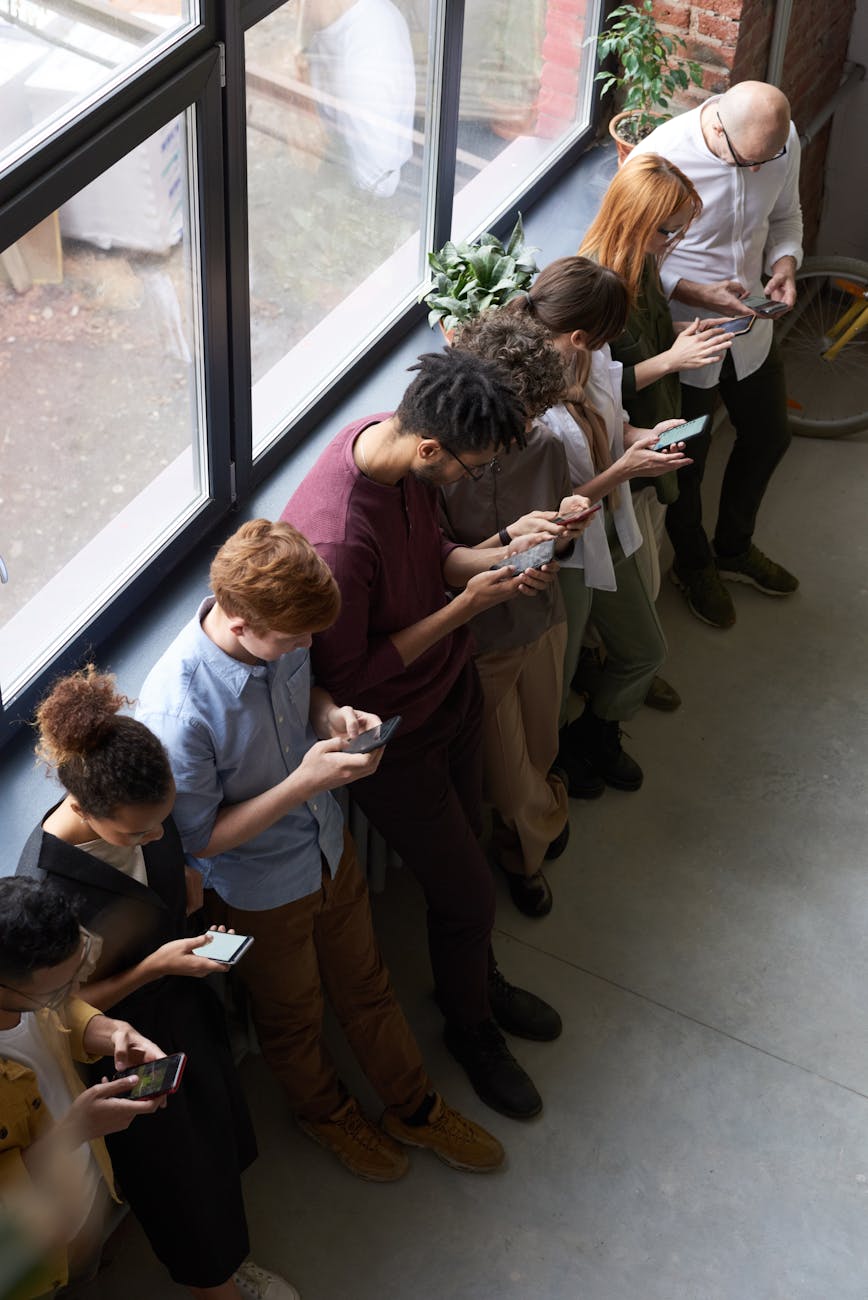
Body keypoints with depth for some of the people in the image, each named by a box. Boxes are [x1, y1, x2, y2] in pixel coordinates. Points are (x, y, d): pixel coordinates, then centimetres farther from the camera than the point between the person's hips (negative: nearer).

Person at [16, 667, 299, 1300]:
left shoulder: (146, 810, -19)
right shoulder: (45, 886, -39)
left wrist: (203, 937, -8)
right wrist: (154, 967, -30)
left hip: (188, 1009, 6)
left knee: (220, 1139, 30)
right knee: (179, 1181, 20)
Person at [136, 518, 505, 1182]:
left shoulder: (280, 637, -19)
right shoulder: (176, 710, -39)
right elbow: (199, 839, -26)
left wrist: (334, 714, -17)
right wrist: (305, 782, -34)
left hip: (329, 846, 6)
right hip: (259, 891, -5)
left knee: (366, 985, 27)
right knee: (294, 1016, 24)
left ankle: (416, 1108, 51)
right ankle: (328, 1113, 55)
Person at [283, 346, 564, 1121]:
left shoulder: (392, 437, -14)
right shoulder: (336, 539, -40)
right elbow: (346, 675, -28)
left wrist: (495, 557, -14)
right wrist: (465, 606, -26)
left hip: (452, 688, 7)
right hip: (393, 733, -7)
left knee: (463, 849, 28)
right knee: (469, 891, 11)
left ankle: (481, 980, 55)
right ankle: (471, 1028, 41)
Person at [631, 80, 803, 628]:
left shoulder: (782, 141, -13)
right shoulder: (659, 158, -30)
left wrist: (785, 262, -14)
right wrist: (695, 292, -30)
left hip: (750, 328, 6)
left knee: (769, 438, 23)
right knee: (686, 460, 14)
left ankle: (734, 547, 50)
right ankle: (693, 564, 44)